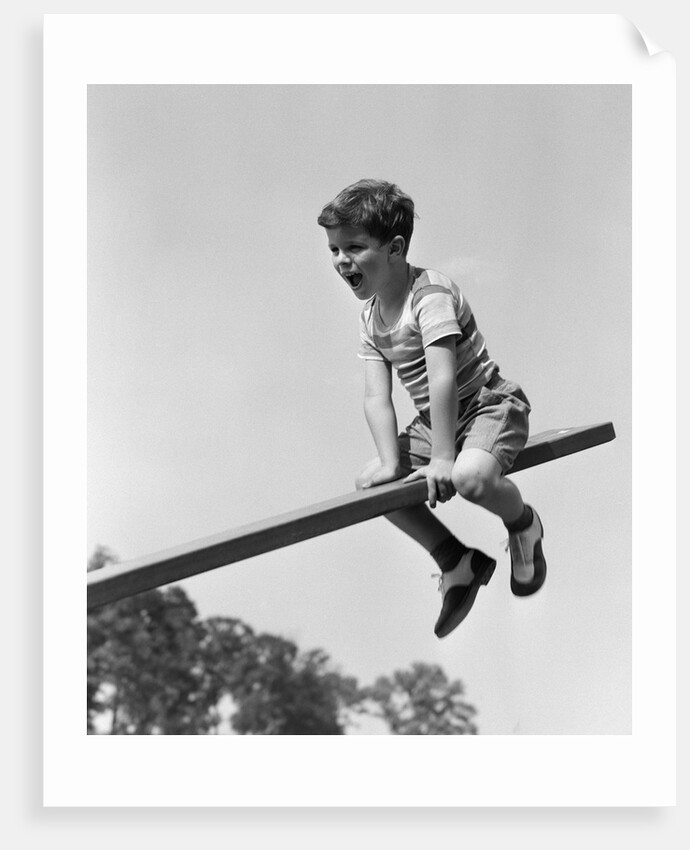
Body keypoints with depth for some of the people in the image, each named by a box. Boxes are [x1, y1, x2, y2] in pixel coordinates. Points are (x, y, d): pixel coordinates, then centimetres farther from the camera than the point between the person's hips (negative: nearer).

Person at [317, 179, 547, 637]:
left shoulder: (430, 293, -23)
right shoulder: (370, 318, 1)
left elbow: (442, 379, -31)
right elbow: (377, 397, -6)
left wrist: (441, 460, -35)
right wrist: (390, 462, -20)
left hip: (492, 405, -9)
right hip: (434, 419, 9)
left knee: (470, 476, -36)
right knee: (372, 483, 2)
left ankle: (524, 524, -1)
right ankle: (459, 561, 14)